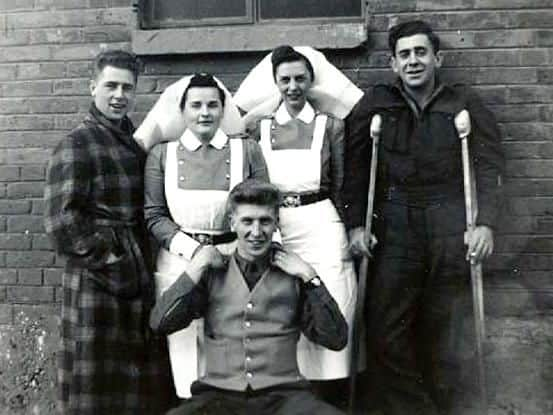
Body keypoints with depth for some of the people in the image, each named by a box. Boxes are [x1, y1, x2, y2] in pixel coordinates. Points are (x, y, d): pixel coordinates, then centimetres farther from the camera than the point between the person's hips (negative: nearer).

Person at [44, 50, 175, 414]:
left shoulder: (139, 144, 13)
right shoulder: (76, 146, -6)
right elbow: (62, 220, -14)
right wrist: (108, 259, -14)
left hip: (143, 277, 7)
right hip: (98, 280, -6)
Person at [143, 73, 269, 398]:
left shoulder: (247, 150, 3)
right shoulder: (162, 155, 4)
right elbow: (154, 215, 2)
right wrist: (192, 249, -11)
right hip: (180, 264, 1)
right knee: (184, 351, 7)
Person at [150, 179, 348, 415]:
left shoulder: (293, 275, 10)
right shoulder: (212, 273, 12)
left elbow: (336, 340, 3)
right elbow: (160, 323, 1)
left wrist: (310, 278, -2)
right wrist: (196, 267, -1)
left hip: (283, 394, 0)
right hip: (219, 395, 0)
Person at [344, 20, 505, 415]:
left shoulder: (465, 103, 5)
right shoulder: (375, 104, 5)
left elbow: (491, 164, 2)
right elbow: (355, 167, 4)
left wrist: (486, 222, -8)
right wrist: (356, 223, -2)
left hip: (451, 229, 0)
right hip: (395, 229, 0)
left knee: (448, 330, 7)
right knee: (388, 330, -2)